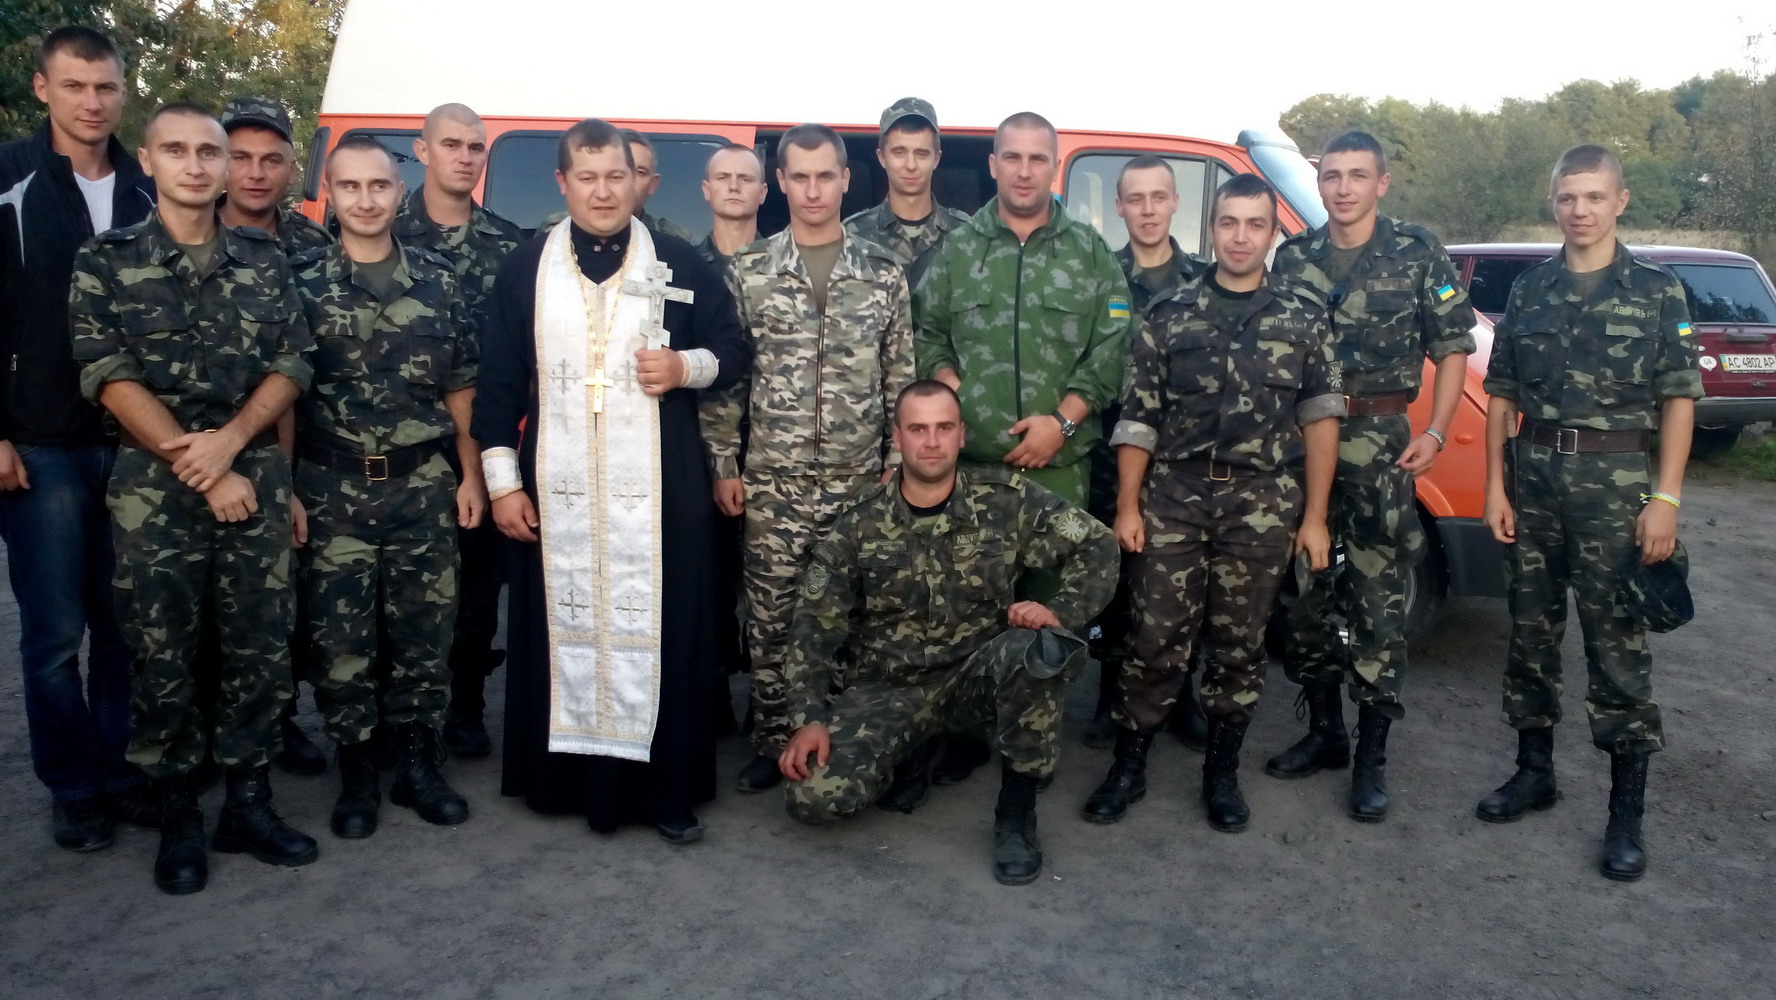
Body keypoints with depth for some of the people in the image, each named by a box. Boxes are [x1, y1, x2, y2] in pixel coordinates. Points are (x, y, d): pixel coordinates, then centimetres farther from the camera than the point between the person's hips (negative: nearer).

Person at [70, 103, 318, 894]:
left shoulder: (264, 260, 9)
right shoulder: (105, 261, 2)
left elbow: (291, 365, 3)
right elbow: (111, 380, -6)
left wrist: (230, 439, -13)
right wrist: (199, 469, -12)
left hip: (257, 478, 2)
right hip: (153, 487, -2)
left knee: (261, 649, 5)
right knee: (162, 657, 3)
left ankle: (249, 804, 19)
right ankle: (178, 818, 18)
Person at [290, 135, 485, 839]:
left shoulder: (437, 280, 6)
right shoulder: (300, 282, 1)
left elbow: (459, 387, 10)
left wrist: (471, 474, 5)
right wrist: (285, 488, -6)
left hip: (425, 487, 2)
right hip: (333, 489, -1)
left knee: (426, 631, 6)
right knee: (340, 637, 3)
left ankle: (418, 765, 21)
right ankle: (356, 774, 18)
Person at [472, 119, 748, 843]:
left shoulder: (681, 266, 6)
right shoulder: (526, 269, 8)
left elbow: (733, 350, 10)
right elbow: (497, 381, 7)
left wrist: (687, 366, -12)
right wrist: (502, 481, 2)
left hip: (658, 489, -1)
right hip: (557, 490, 1)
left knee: (661, 631, 1)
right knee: (563, 629, 3)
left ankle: (666, 787, 11)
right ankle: (569, 777, 16)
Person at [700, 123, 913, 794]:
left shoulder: (884, 273, 4)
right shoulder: (747, 272, 2)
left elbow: (901, 379, 6)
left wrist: (898, 466, 2)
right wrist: (722, 465, 0)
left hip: (860, 481, 0)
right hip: (772, 481, 0)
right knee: (771, 617, 5)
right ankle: (774, 743, 19)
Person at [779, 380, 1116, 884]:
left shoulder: (1006, 497, -6)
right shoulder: (860, 523, -5)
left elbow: (1097, 547, -1)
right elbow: (816, 625, -2)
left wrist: (1059, 612, -19)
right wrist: (811, 718, -12)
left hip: (977, 673, -1)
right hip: (888, 686, 1)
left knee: (1032, 651, -36)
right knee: (814, 795, -21)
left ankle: (1016, 810, -12)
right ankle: (916, 746, 14)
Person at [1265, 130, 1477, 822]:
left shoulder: (1417, 254, 1)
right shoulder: (1293, 257, 10)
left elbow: (1453, 347, 3)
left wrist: (1435, 433, -6)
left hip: (1380, 444, -3)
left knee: (1378, 598, -3)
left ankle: (1372, 756, 6)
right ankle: (1323, 731, 24)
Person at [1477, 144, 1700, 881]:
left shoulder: (1657, 292, 1)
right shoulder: (1528, 290, 8)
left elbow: (1678, 401, -1)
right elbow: (1501, 396, 10)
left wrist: (1665, 499, -9)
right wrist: (1495, 485, 2)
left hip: (1615, 486, -3)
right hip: (1532, 480, 3)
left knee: (1616, 644, -1)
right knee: (1530, 631, 11)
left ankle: (1627, 812, 7)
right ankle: (1534, 771, 26)